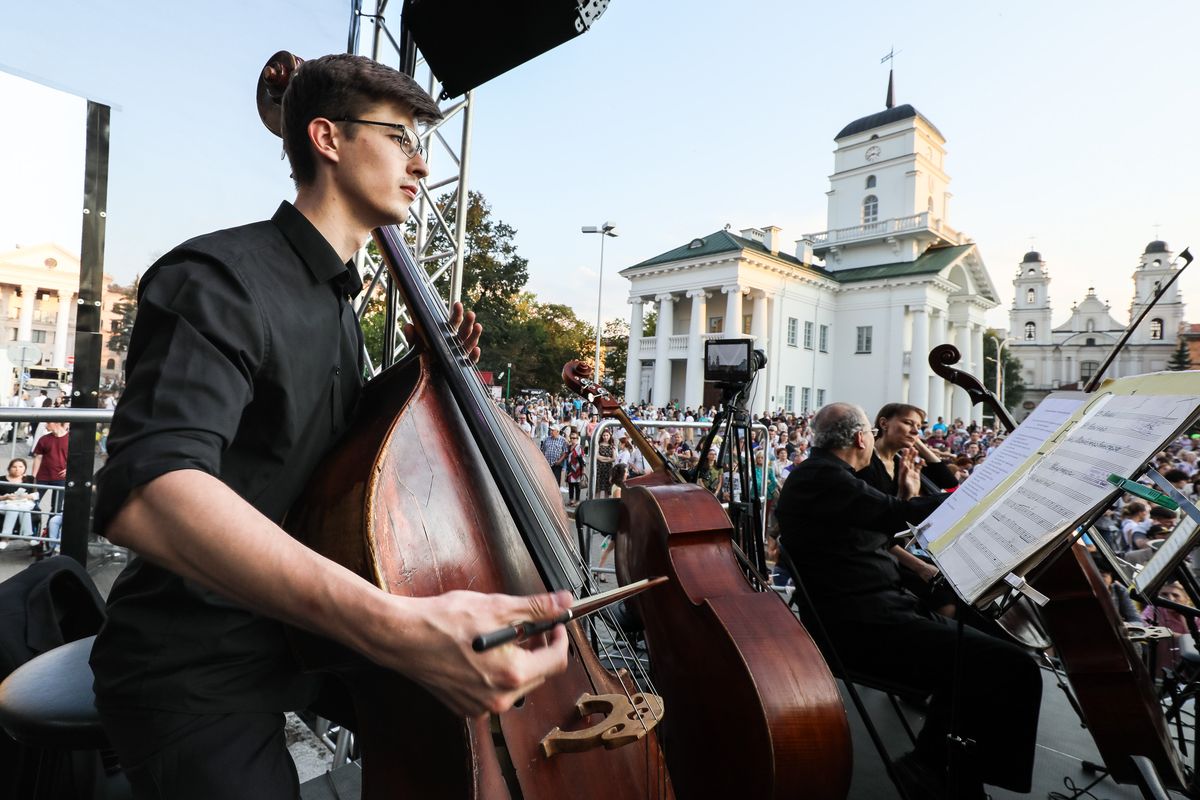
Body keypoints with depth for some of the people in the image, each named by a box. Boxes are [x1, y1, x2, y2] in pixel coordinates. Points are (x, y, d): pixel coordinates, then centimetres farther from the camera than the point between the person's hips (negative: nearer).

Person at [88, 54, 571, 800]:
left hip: (309, 634, 8)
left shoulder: (340, 304, 9)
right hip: (195, 665, -7)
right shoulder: (219, 277, -19)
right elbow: (144, 491, -36)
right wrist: (398, 624, -48)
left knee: (460, 729, 7)